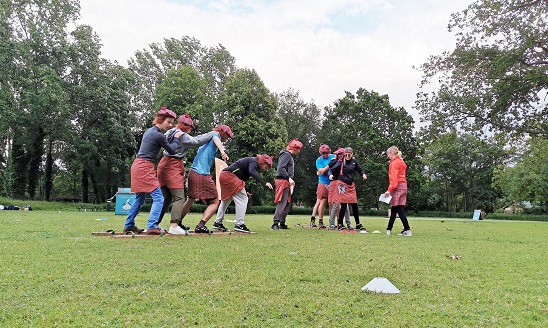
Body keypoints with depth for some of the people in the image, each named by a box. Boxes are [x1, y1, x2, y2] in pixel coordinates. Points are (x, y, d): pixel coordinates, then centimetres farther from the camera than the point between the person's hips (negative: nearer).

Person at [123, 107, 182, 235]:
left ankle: (129, 225, 25)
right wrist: (176, 138, 11)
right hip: (145, 168, -10)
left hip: (137, 166, 10)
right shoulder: (158, 135, -12)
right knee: (158, 198, -8)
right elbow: (172, 150, -3)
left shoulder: (149, 131, 14)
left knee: (139, 198, 19)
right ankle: (151, 226, -14)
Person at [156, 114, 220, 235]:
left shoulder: (170, 132, 17)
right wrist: (213, 133, -5)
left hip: (164, 164, 9)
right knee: (179, 197, -10)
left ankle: (155, 223, 15)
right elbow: (196, 141, -12)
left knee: (166, 198, 13)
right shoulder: (182, 135, -11)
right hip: (174, 167, -9)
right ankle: (174, 226, -18)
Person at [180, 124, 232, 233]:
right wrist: (222, 151, -43)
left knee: (191, 199, 25)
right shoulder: (215, 134, -2)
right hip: (203, 174, -9)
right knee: (215, 202, -2)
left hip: (192, 172, 9)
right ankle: (201, 225, -14)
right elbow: (216, 140, -25)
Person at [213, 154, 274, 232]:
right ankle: (239, 224, -10)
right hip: (229, 176, -11)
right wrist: (264, 183, -32)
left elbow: (242, 178, 22)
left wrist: (244, 192, 18)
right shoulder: (254, 161, -6)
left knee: (225, 201, 21)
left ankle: (217, 223, 31)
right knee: (242, 199, -8)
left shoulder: (251, 161, 21)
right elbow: (252, 173, -28)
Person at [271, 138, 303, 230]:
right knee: (282, 203, -14)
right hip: (282, 181, -10)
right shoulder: (286, 155, -9)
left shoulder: (290, 156, 22)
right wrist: (289, 178, -26)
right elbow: (281, 168, -20)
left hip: (286, 182, 10)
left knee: (288, 204, 13)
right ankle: (275, 223, -15)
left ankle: (282, 223, 18)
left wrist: (290, 179, 10)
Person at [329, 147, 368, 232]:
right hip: (342, 185, -5)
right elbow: (332, 169, -12)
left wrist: (363, 174, -4)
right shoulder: (341, 162, -9)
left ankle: (358, 224, 24)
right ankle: (340, 224, 11)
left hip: (351, 186, 5)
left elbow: (360, 169, 14)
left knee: (354, 205, 10)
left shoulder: (354, 161, 3)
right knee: (344, 206, -5)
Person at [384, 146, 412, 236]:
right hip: (403, 186, 10)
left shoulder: (394, 163, -10)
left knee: (399, 209, -8)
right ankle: (389, 229, 18)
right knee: (394, 209, 12)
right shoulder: (400, 162, 19)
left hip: (398, 187, -10)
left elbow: (393, 178, -18)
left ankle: (407, 230, -10)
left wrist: (389, 190, -21)